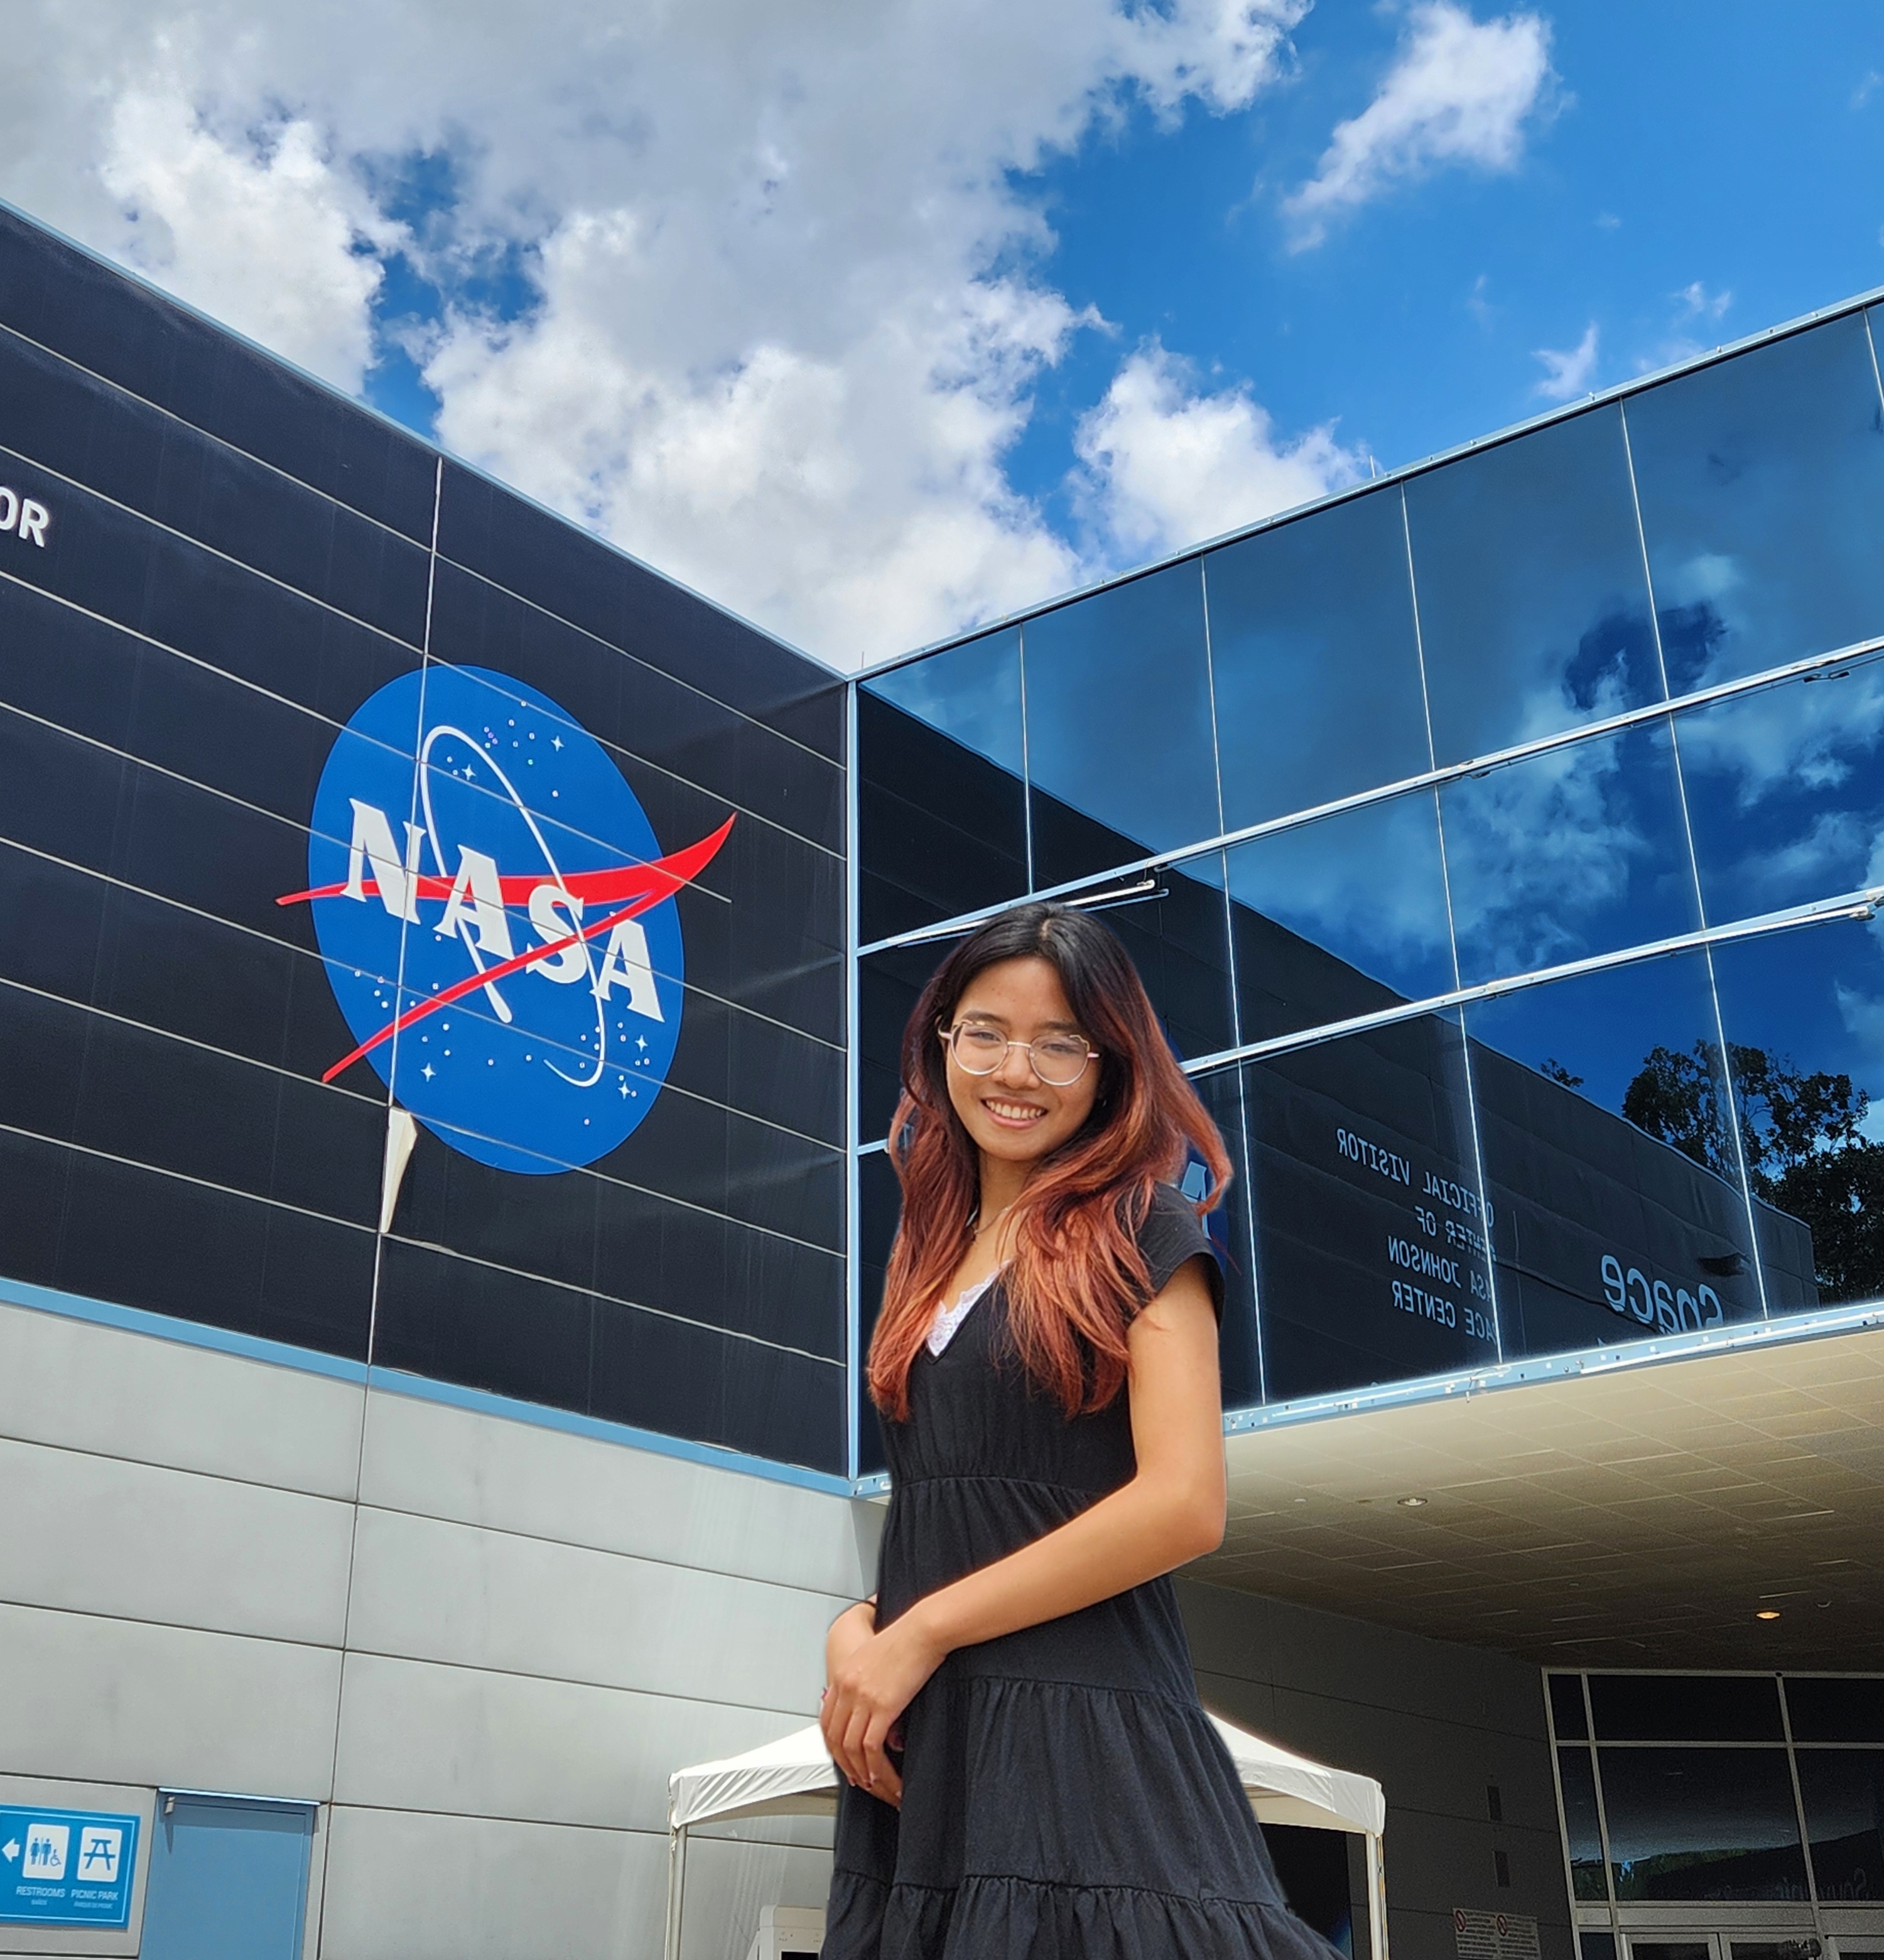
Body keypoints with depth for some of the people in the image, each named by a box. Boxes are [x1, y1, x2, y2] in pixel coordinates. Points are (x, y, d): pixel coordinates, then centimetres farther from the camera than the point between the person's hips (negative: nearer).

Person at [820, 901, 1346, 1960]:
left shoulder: (1140, 1231, -2)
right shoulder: (935, 1262, 17)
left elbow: (1184, 1505, -13)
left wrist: (923, 1632, -11)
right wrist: (857, 1629, -3)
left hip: (1084, 1740, -6)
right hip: (919, 1748, 6)